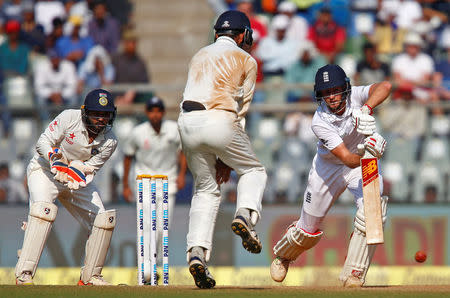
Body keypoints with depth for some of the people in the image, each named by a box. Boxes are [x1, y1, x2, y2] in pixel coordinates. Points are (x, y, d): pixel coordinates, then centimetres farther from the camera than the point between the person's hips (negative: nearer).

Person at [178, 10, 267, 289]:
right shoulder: (246, 60, 12)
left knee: (206, 188, 16)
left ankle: (197, 252, 0)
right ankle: (245, 215, -9)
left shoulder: (200, 56, 26)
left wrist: (219, 159, 20)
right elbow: (242, 109, 11)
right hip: (220, 120, -4)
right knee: (254, 171, 19)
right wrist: (227, 159, 14)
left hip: (188, 121, 4)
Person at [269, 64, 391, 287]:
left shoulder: (355, 97, -24)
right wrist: (366, 152, -59)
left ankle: (353, 274, -13)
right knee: (308, 229, 10)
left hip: (364, 163, 1)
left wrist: (366, 109, -55)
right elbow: (348, 159, -38)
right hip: (329, 167, -1)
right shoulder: (320, 122, -30)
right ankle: (283, 255, 45)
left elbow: (384, 87, -43)